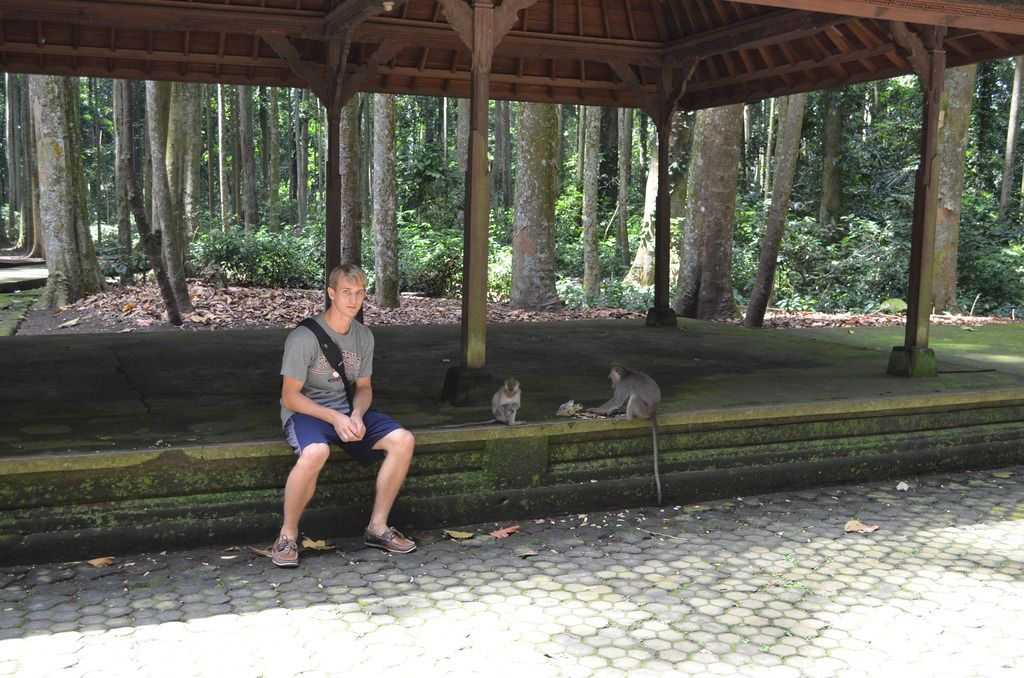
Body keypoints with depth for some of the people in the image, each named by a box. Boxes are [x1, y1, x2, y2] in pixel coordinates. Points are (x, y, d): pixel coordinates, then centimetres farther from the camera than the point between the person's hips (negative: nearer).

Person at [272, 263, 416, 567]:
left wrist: (357, 415, -11)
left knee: (403, 440, -16)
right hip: (305, 412, -6)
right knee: (315, 452, -40)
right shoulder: (303, 337, -15)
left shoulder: (364, 336, 5)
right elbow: (290, 396, -14)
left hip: (348, 410, 6)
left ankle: (377, 527, -3)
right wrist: (335, 418, -24)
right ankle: (287, 536, -18)